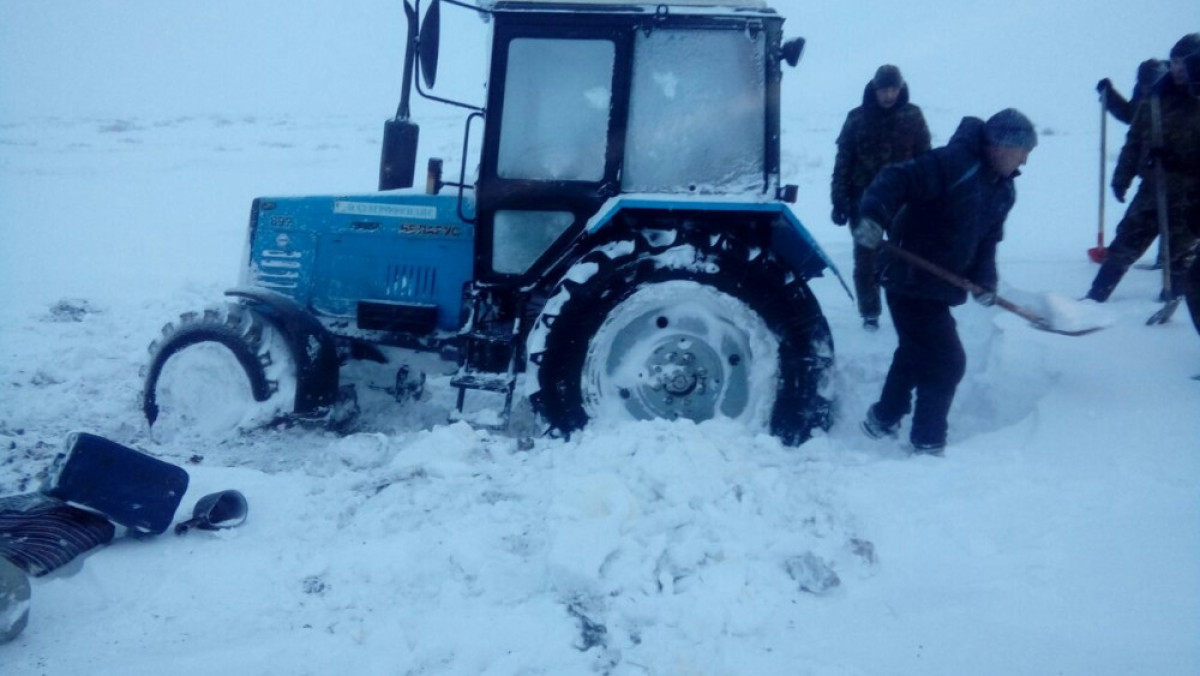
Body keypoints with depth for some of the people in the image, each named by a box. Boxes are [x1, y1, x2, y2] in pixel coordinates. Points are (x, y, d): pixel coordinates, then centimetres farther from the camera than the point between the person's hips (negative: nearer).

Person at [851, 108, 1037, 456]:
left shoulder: (1003, 191, 7)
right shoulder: (952, 163, -21)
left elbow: (987, 239, 9)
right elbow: (897, 180, -28)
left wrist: (984, 279, -7)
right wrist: (874, 215, -44)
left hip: (939, 285, 10)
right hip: (910, 281, -10)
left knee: (916, 352, 23)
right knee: (947, 362, -5)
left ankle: (884, 418, 42)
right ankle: (927, 444, 10)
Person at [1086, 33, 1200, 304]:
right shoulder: (1156, 97, 4)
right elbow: (1135, 140, 7)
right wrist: (1122, 178, 3)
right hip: (1153, 189, 3)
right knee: (1124, 246, 5)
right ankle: (1096, 296, 12)